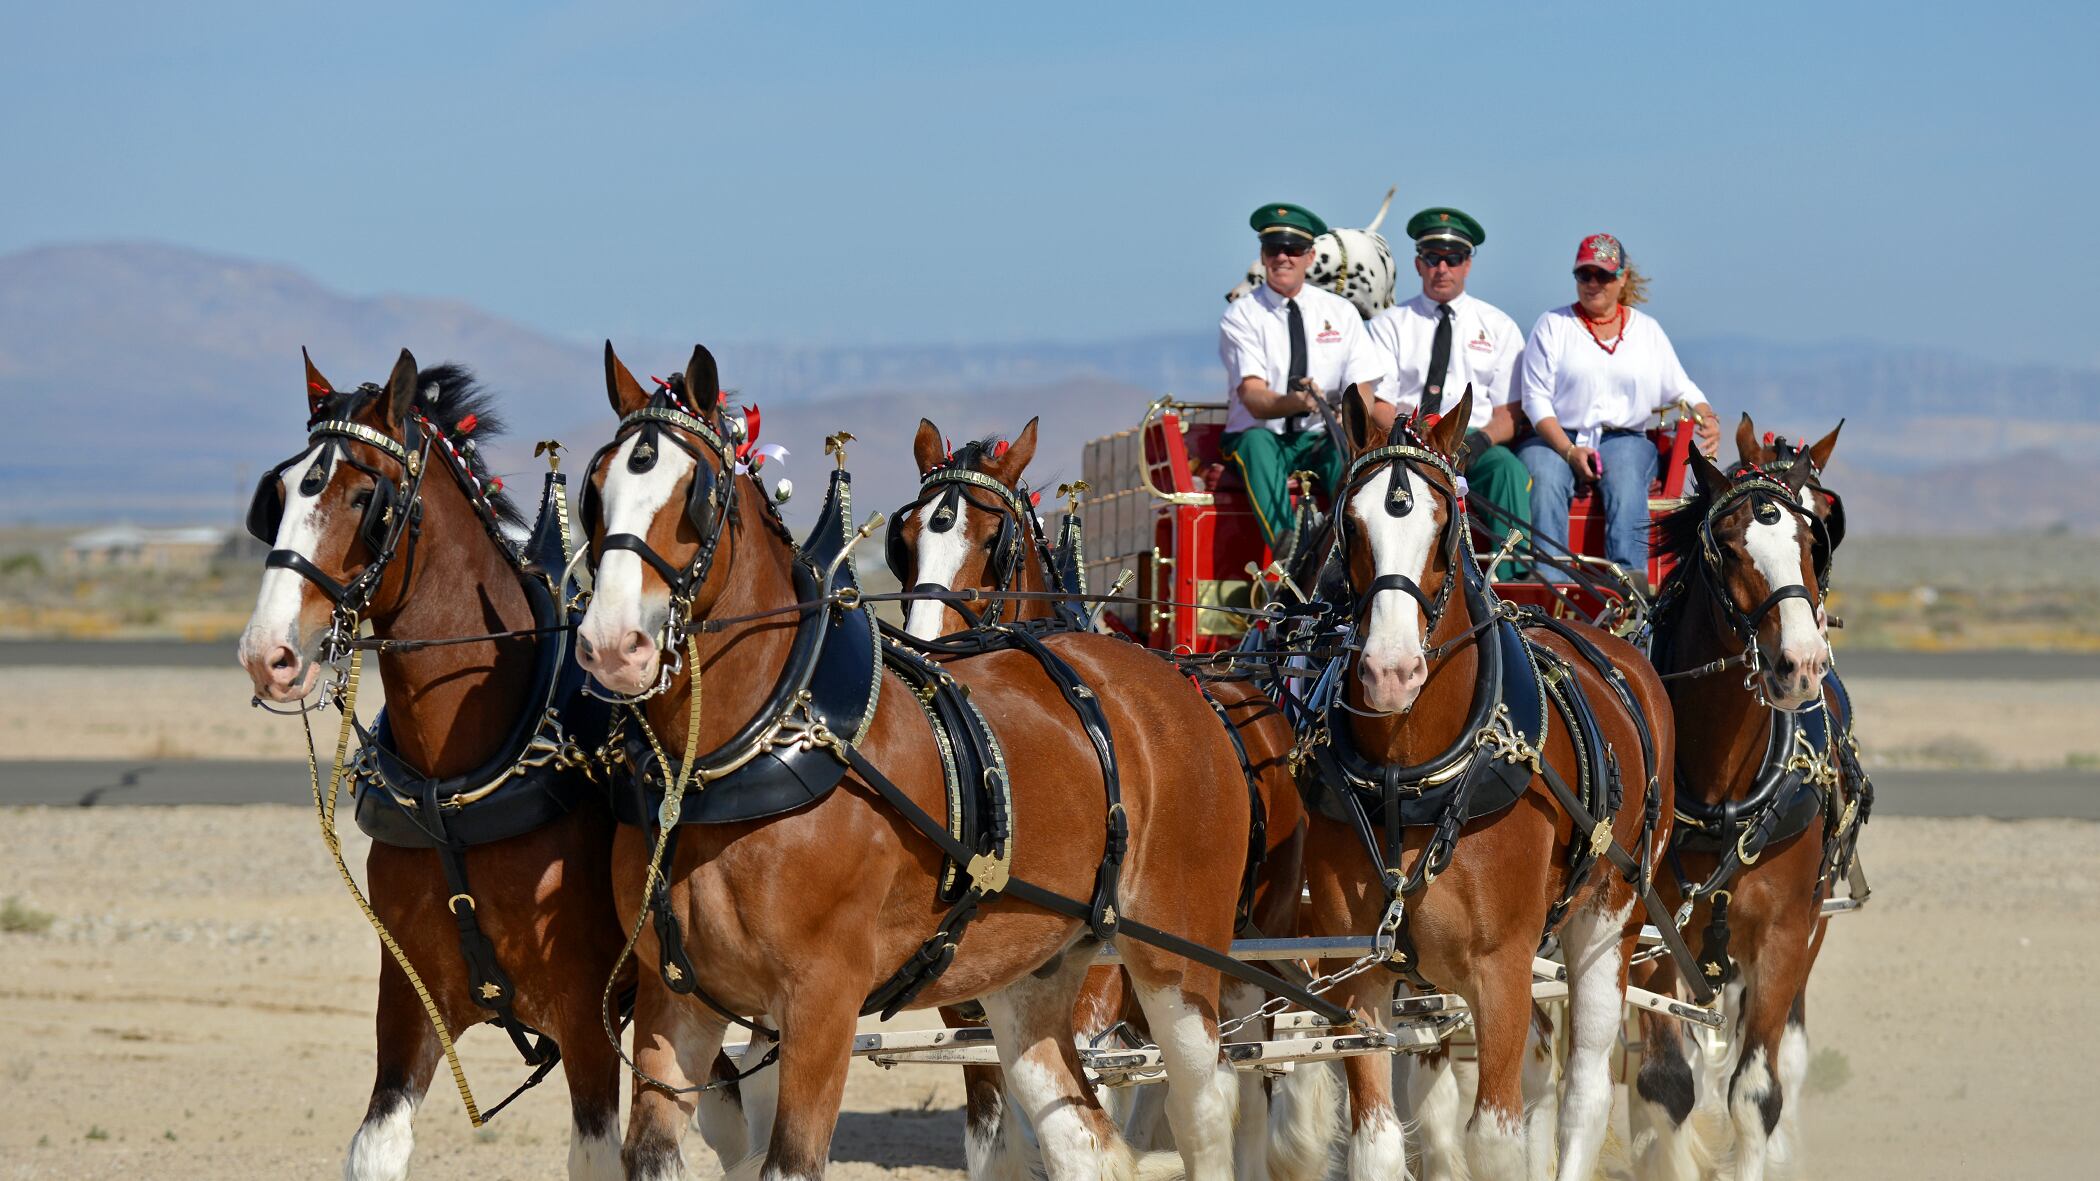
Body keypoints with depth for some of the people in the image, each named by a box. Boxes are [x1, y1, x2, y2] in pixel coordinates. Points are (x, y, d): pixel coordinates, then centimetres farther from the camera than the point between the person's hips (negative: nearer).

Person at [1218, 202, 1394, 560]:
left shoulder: (1340, 312, 7)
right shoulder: (1241, 316, -2)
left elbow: (1363, 391, 0)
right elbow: (1253, 397, -15)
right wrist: (1295, 403, -38)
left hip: (1320, 440, 2)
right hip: (1261, 438, -2)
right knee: (1256, 442, -37)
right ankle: (1285, 544, -57)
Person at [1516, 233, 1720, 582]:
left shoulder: (1647, 330, 18)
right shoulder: (1552, 325, 11)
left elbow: (1680, 389, 19)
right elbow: (1537, 399, 2)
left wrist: (1707, 417, -5)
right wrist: (1570, 452, -13)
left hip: (1624, 439, 1)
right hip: (1555, 438, -1)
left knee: (1625, 478, -34)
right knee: (1544, 479, -35)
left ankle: (1630, 572, -52)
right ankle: (1548, 576, -50)